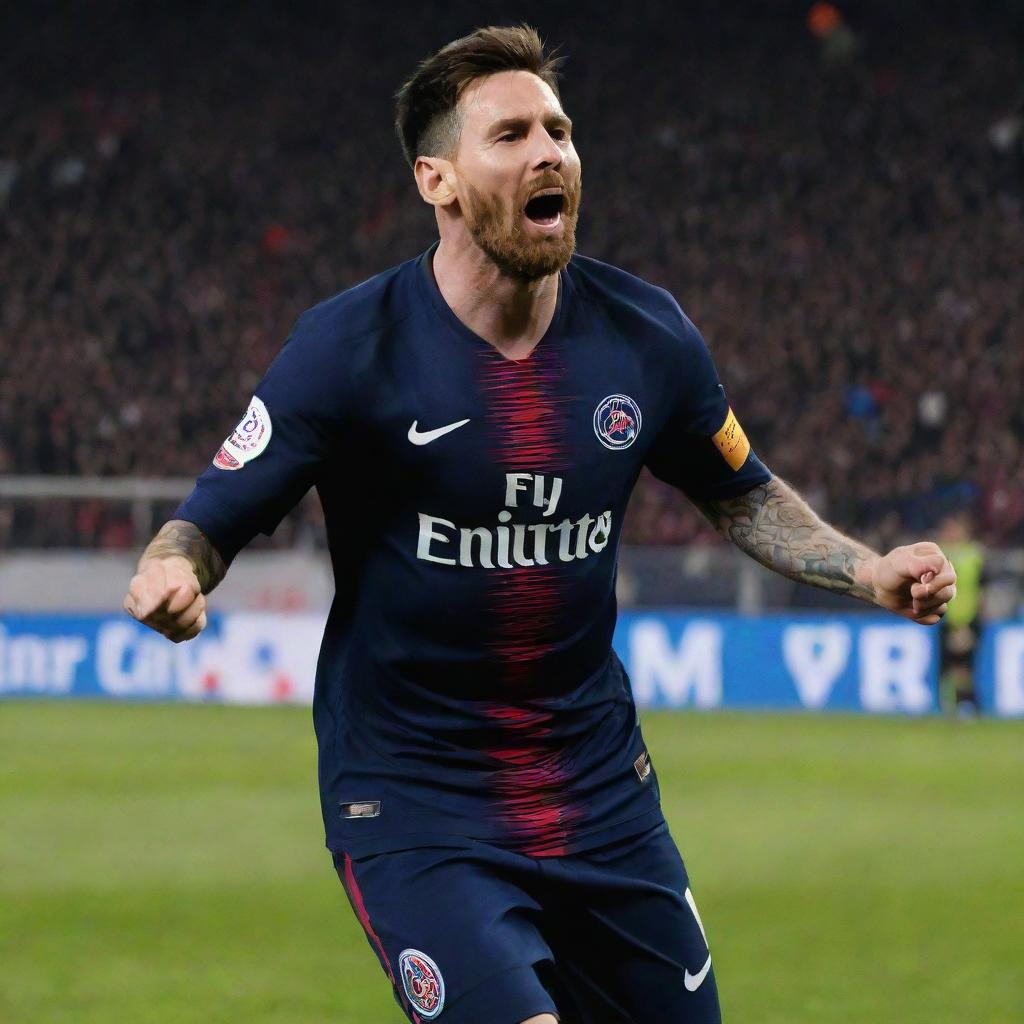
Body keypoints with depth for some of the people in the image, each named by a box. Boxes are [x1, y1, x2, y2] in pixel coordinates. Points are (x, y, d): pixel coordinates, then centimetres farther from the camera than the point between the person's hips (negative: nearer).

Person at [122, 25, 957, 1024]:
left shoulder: (646, 333, -1)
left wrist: (863, 568, 0)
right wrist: (171, 576, -34)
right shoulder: (351, 344, -13)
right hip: (414, 807, -5)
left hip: (601, 791, 5)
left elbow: (740, 492, 16)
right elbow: (209, 520, -11)